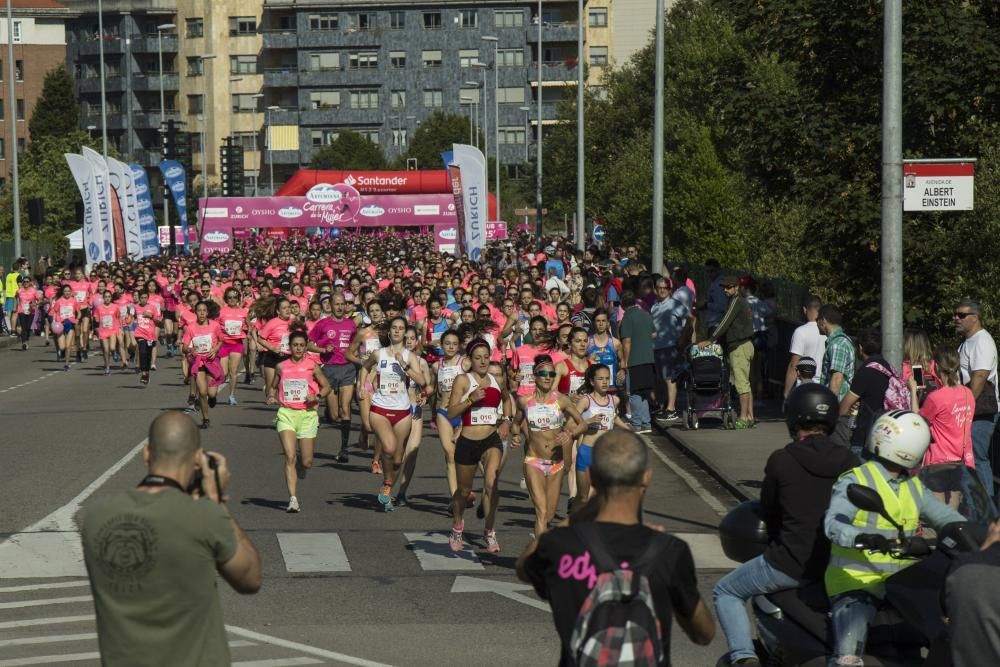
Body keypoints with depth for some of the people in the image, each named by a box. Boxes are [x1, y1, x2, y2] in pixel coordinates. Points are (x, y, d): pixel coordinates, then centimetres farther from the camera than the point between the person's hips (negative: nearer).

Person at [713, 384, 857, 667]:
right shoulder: (849, 461, -2)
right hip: (839, 563, 4)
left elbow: (767, 510, 1)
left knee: (725, 592, 17)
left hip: (791, 564, -4)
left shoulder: (781, 461, -12)